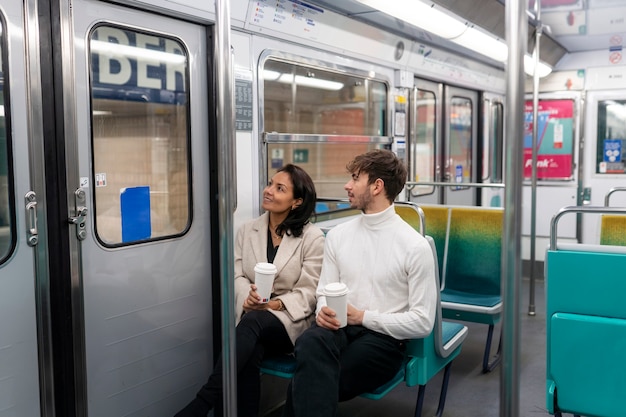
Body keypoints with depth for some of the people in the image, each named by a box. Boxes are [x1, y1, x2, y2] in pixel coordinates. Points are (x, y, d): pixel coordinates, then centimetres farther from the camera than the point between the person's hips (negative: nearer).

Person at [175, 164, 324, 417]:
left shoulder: (312, 237, -2)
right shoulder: (247, 231, 11)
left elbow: (307, 292, -5)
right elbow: (236, 275, 3)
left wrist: (276, 305, -23)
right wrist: (247, 297, -20)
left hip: (291, 321, -2)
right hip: (251, 317, 3)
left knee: (253, 320, -36)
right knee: (249, 355, -34)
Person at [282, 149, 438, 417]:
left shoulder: (415, 246, -6)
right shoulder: (337, 235, 10)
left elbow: (422, 322, -6)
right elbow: (324, 291, 13)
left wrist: (362, 316, -12)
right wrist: (324, 311, -12)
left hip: (383, 338, -4)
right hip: (339, 328, 4)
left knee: (306, 385, -29)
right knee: (310, 343, -34)